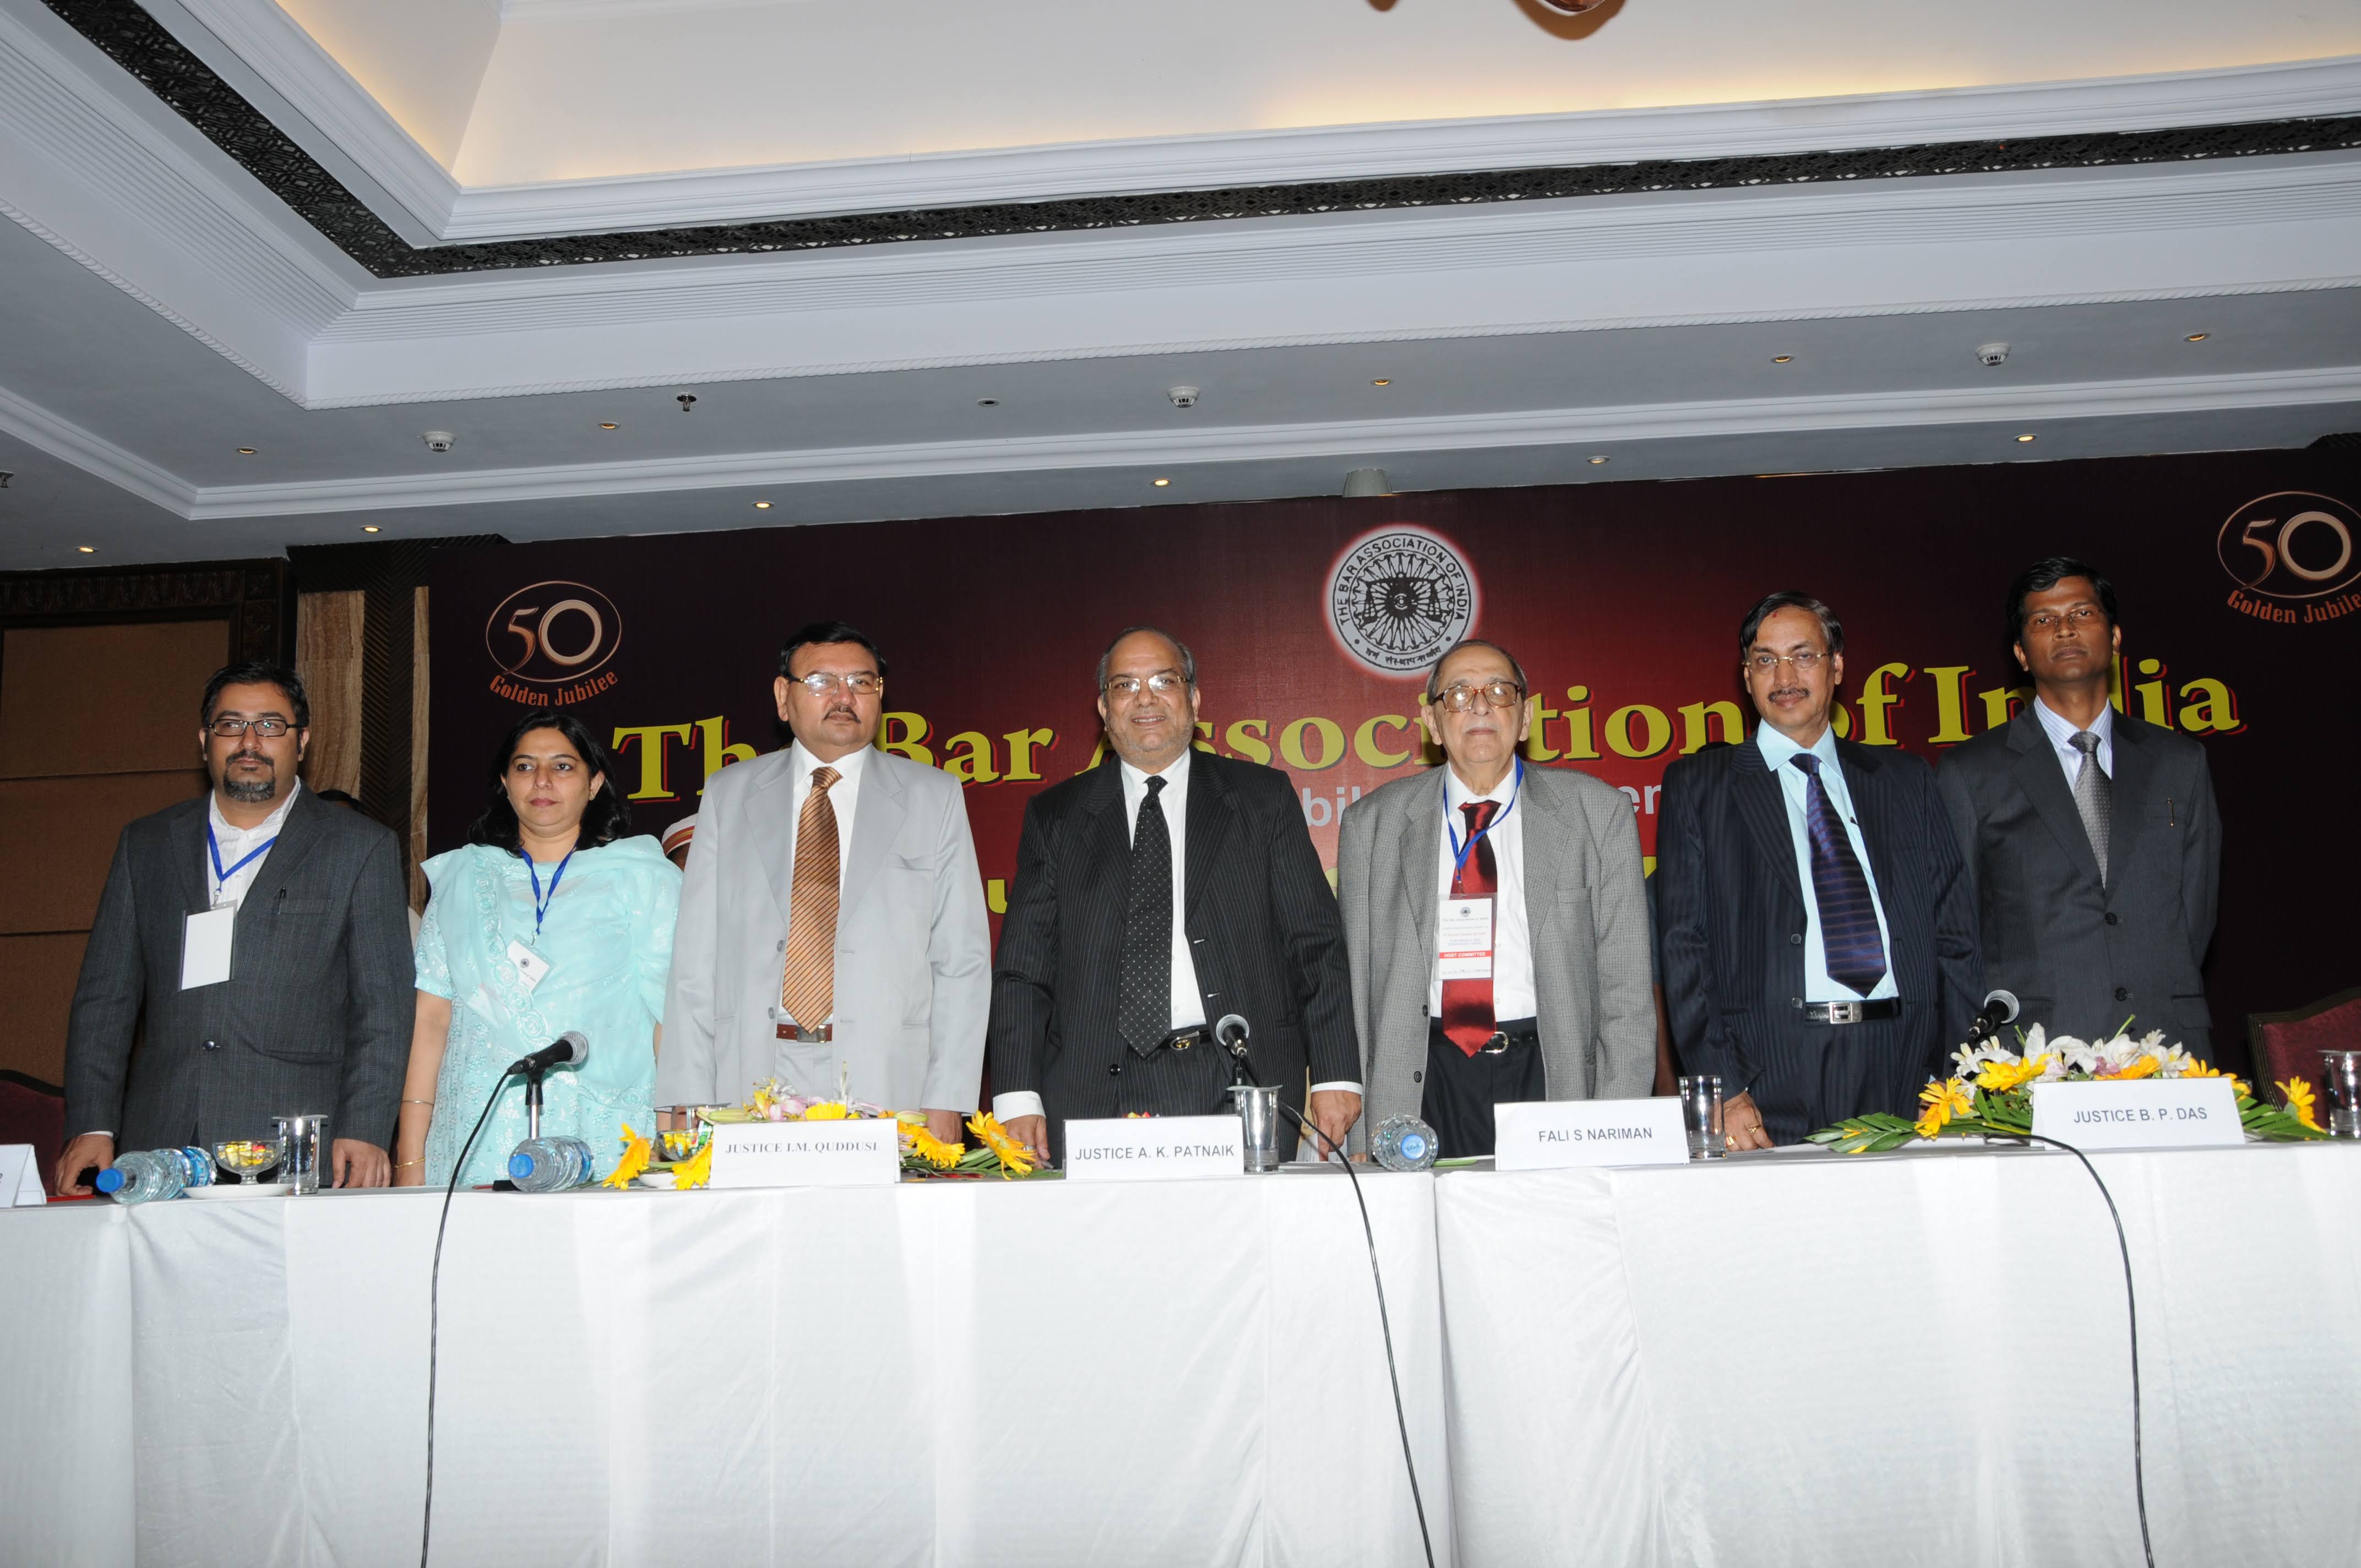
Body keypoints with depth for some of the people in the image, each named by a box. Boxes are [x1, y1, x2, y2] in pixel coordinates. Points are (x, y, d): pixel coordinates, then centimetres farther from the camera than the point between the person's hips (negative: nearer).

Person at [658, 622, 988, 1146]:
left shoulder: (934, 797, 8)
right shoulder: (728, 794, 12)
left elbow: (963, 960, 4)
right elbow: (696, 960, 8)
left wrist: (947, 1102, -4)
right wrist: (689, 1104, 0)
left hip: (887, 1083, -1)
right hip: (752, 1080, 1)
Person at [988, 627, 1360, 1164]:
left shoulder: (1262, 798, 11)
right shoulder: (1055, 816, 13)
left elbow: (1315, 947, 8)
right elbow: (1022, 970, 9)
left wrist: (1335, 1076, -1)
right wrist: (1018, 1099, -3)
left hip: (1238, 1095, 0)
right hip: (1097, 1095, 0)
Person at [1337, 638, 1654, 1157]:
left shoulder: (1599, 813, 5)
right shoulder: (1372, 822, 7)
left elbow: (1626, 986, 3)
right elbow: (1354, 980, 8)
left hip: (1553, 1073, 0)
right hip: (1424, 1084, 1)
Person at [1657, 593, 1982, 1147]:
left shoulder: (1907, 780, 16)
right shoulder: (1697, 785, 8)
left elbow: (1954, 932, 12)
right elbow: (1685, 949, 1)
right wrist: (1723, 1090, -9)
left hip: (1904, 1068, 2)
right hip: (1773, 1076, -2)